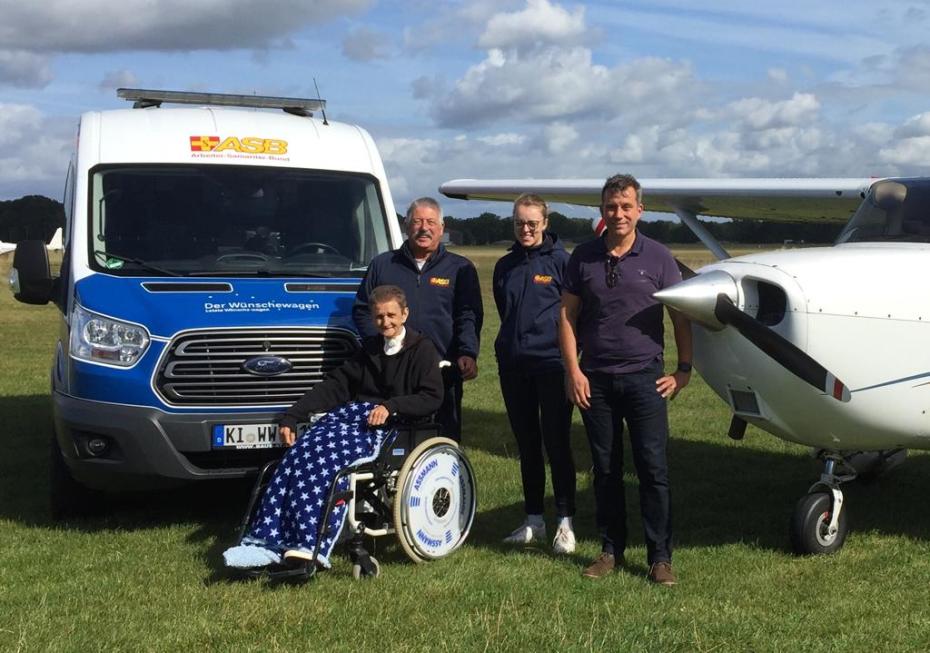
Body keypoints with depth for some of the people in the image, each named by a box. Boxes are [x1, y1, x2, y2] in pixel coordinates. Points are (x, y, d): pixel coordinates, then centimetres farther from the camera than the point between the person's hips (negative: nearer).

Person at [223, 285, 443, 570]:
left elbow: (432, 398, -5)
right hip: (353, 413, 6)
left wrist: (390, 406, -20)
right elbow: (333, 386, 22)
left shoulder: (422, 349, 7)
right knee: (301, 453, -22)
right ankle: (268, 541, -31)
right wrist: (292, 416, 12)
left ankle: (312, 545, -42)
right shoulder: (369, 349, 26)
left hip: (391, 427, -6)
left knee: (330, 454, -33)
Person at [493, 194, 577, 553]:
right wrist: (511, 344, 13)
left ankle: (565, 522, 4)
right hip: (513, 365, 5)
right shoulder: (505, 266, 12)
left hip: (552, 364, -5)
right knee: (527, 445, 11)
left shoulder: (561, 261, -3)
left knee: (556, 443, -4)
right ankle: (533, 520, 19)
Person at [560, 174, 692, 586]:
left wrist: (684, 369, 1)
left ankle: (660, 557, 5)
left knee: (653, 469, -3)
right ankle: (611, 550, 20)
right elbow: (567, 316, 6)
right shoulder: (583, 257, 5)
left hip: (644, 377, -2)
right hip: (595, 379, 2)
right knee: (605, 470, 9)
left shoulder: (658, 258, 2)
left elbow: (680, 316, 6)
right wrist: (573, 371, -1)